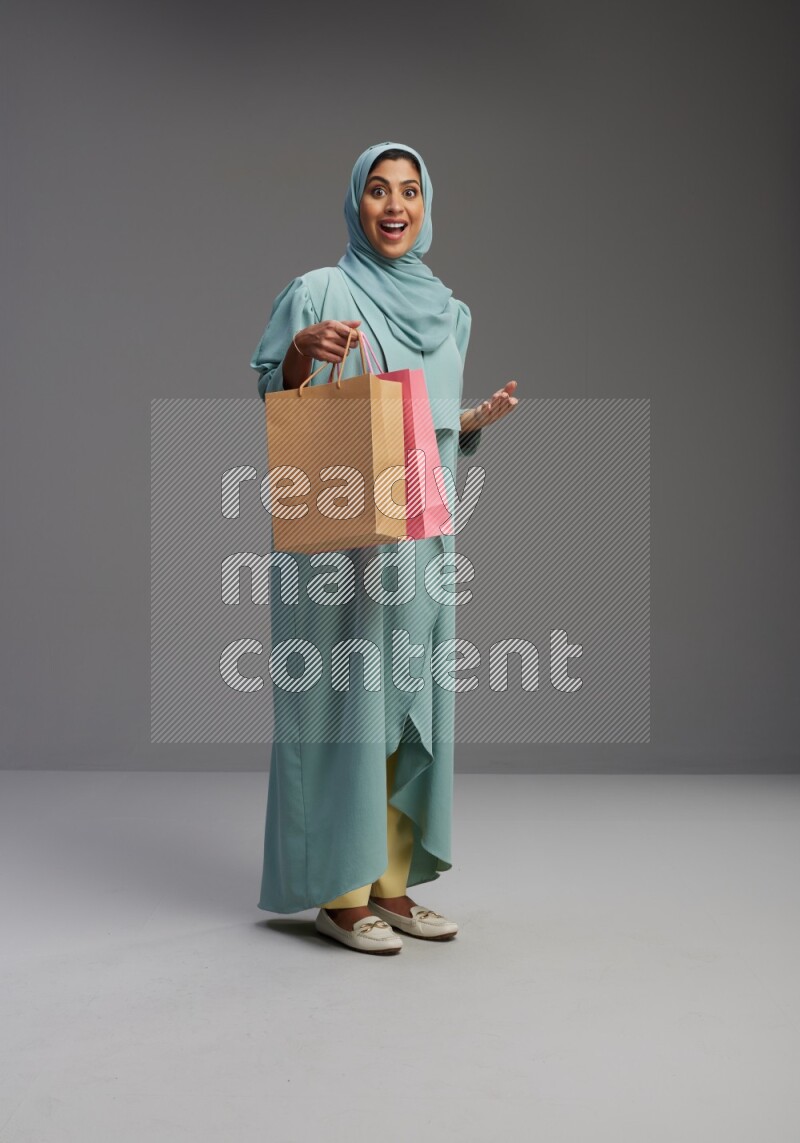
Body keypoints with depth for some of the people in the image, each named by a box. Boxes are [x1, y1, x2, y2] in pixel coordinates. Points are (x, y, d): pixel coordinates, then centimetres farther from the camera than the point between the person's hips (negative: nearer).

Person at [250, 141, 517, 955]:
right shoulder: (318, 293, -2)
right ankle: (339, 892, 6)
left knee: (410, 700, 7)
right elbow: (275, 410, -3)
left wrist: (481, 417, 1)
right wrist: (301, 353, -21)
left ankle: (389, 881, 18)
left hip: (421, 533, 6)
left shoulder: (448, 310, 15)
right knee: (346, 694, -4)